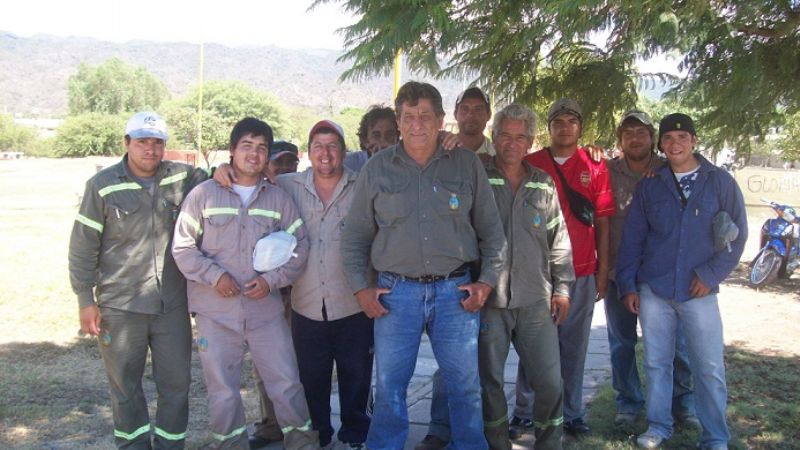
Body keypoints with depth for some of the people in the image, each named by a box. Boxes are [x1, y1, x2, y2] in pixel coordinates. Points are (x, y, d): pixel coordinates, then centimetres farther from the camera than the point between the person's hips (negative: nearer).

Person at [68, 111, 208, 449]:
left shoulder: (182, 178, 0)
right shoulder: (103, 185, -5)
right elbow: (82, 247, -2)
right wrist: (86, 300, -4)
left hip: (172, 304, 2)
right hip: (119, 307, -2)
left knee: (176, 383, 10)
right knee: (125, 386, 12)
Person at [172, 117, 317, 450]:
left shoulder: (279, 198, 5)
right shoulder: (204, 194, 0)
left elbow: (299, 247, 5)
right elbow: (182, 246, 0)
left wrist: (272, 279, -9)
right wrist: (214, 275, -13)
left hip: (266, 308, 1)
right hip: (215, 311, -1)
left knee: (286, 381, 5)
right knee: (222, 389, 10)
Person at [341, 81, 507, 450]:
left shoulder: (467, 164, 4)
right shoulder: (377, 168, 4)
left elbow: (491, 229, 8)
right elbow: (355, 235, 8)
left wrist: (487, 281, 2)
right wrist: (361, 288, 2)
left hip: (455, 290, 0)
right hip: (396, 292, 0)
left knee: (465, 385, 11)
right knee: (390, 387, 9)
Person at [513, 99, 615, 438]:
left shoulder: (594, 167, 6)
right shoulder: (530, 164, 3)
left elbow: (602, 222, 7)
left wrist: (603, 269, 3)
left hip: (582, 272, 1)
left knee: (574, 346, 7)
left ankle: (572, 414, 18)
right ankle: (524, 412, 14)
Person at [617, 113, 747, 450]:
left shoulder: (720, 182, 1)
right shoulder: (649, 186, 6)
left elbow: (737, 234, 2)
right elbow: (632, 238, 8)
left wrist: (711, 274, -7)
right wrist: (628, 286, 4)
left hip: (699, 292, -2)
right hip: (653, 290, 2)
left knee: (709, 368, -1)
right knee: (656, 363, 10)